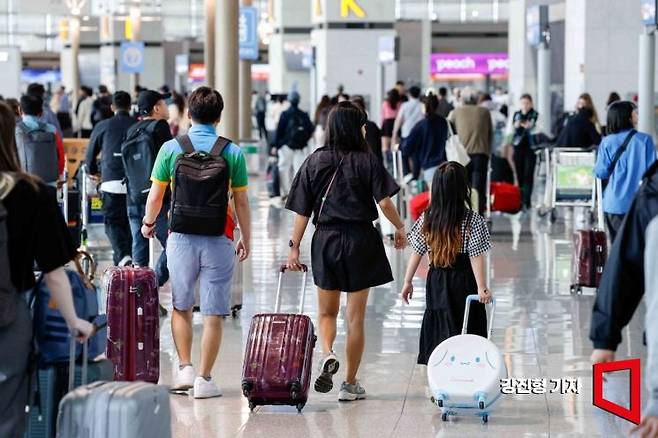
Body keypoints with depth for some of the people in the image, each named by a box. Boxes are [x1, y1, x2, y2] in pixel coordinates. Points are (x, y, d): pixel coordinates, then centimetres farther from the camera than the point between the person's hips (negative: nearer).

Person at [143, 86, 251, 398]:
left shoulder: (171, 149, -2)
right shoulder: (232, 152, -3)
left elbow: (155, 197, 4)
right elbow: (241, 202, 0)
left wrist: (148, 223, 23)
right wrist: (246, 239, 12)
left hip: (181, 237, 1)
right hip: (219, 240, -1)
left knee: (181, 307, 18)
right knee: (213, 314, 4)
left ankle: (185, 368, 11)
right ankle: (204, 379, 4)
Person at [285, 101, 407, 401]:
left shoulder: (314, 161, 1)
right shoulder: (367, 161, -5)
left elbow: (302, 211, 0)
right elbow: (384, 201, -11)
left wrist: (294, 247, 5)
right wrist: (399, 228, 5)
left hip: (326, 240, 2)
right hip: (361, 240, -2)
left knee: (327, 311, 17)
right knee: (355, 317, 8)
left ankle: (327, 354, -13)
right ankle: (350, 384, 11)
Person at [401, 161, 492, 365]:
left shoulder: (426, 220, -2)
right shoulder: (473, 221, -13)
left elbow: (417, 253, 2)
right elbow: (476, 258, -15)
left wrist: (407, 282, 10)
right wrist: (482, 288, -13)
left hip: (436, 282, 4)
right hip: (463, 283, -4)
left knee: (438, 331, 10)